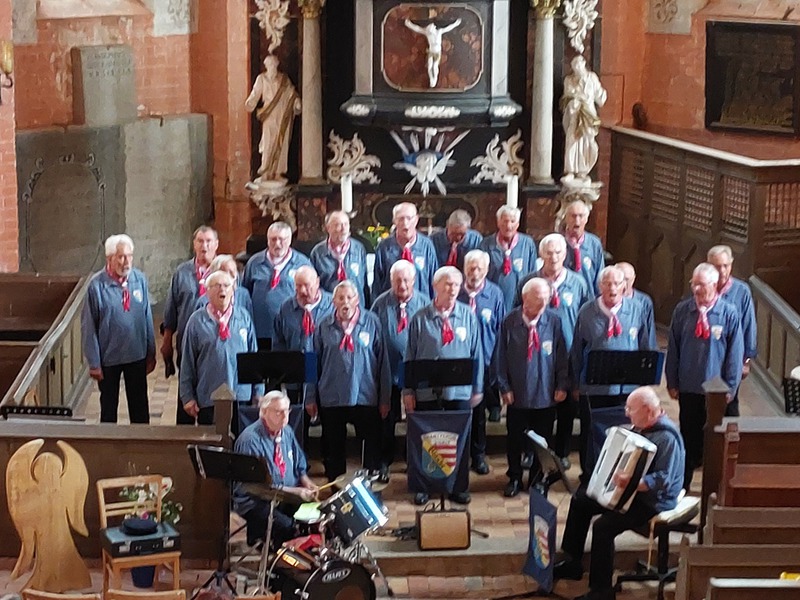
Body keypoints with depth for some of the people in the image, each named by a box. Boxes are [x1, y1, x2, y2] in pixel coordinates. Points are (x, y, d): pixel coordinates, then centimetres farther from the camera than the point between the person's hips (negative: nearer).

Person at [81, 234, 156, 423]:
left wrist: (151, 354, 5)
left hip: (137, 356, 3)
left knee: (140, 407, 15)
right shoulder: (97, 285, -16)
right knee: (109, 407, 15)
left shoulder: (140, 279, -7)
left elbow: (147, 318, 2)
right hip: (108, 358, -3)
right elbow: (89, 327, -11)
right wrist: (93, 363, -9)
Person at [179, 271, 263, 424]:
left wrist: (258, 392, 9)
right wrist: (188, 397, 2)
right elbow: (187, 363, 3)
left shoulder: (243, 317, 4)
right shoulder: (197, 321, -1)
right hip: (208, 399, -1)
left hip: (242, 396, 2)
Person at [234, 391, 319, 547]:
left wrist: (306, 483, -4)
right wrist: (296, 491, -22)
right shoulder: (250, 440, -18)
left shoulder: (287, 432, 6)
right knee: (288, 527, -30)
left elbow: (300, 466, 18)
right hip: (255, 503, -7)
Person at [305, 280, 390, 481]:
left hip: (365, 397, -1)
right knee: (333, 450, 10)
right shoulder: (325, 326, 4)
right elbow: (314, 363, 8)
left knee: (372, 449, 2)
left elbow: (383, 362, 2)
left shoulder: (371, 322, 0)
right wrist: (311, 397, 5)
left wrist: (384, 398, 0)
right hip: (331, 399, 1)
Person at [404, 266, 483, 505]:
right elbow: (410, 356, 1)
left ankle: (459, 487, 20)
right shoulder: (420, 318, -2)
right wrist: (408, 391, 0)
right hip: (427, 390, -1)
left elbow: (477, 354, 5)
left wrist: (477, 388, 5)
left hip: (459, 390, 1)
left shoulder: (468, 316, 1)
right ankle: (423, 487, 19)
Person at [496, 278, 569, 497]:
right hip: (517, 394, 0)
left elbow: (562, 356, 0)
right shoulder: (510, 322, -8)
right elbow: (502, 357, -2)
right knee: (515, 439, 12)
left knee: (542, 440, 12)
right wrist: (504, 387, -4)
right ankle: (514, 478, 29)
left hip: (545, 394, 0)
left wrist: (562, 386, -1)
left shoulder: (554, 321, -8)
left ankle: (537, 480, 29)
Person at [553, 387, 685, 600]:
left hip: (654, 500, -10)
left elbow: (663, 481, -32)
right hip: (631, 491, 10)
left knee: (603, 526, -26)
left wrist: (632, 483, -43)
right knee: (580, 500, 10)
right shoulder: (642, 427, 6)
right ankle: (572, 561, 20)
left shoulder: (666, 437, -24)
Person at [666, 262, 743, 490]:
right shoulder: (682, 310, -4)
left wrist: (731, 387, -4)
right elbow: (673, 349, 2)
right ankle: (683, 484, 19)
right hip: (688, 387, 1)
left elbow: (735, 353, -5)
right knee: (689, 437, 9)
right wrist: (672, 382, 3)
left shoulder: (729, 313, -9)